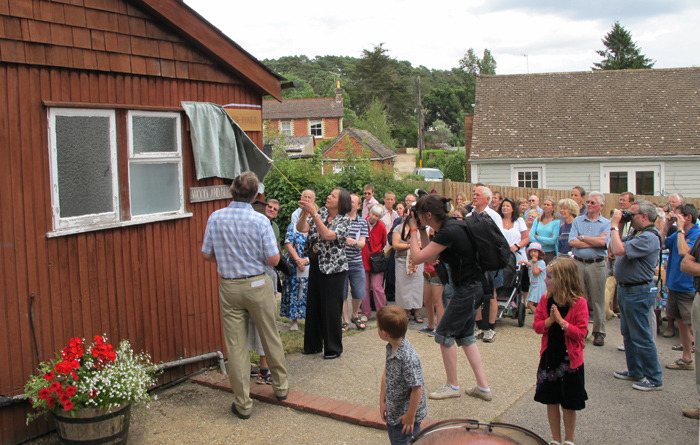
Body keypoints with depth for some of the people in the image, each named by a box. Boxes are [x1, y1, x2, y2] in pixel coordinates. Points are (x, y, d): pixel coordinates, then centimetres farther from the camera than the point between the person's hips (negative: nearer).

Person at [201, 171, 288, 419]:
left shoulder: (215, 218, -5)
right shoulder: (260, 221, -13)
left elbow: (206, 254, 3)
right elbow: (273, 259, -12)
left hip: (229, 287, 2)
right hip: (257, 285, -2)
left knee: (236, 345, 7)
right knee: (271, 338, 16)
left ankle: (243, 404, 14)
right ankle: (281, 386, 32)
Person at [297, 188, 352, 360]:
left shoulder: (344, 220, -9)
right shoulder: (321, 212, 6)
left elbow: (327, 235, -26)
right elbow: (301, 228, -2)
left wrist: (313, 213, -27)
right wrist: (305, 213, -19)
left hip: (333, 268, -6)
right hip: (315, 265, 6)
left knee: (331, 308, 0)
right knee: (313, 305, 13)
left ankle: (333, 348, 14)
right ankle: (313, 345, 27)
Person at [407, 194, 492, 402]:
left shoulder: (448, 232, -22)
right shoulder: (449, 227, 8)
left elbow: (418, 257, -19)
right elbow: (430, 258, 13)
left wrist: (413, 230, -8)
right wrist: (422, 231, 8)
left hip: (468, 289, -10)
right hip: (472, 286, 10)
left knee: (445, 334, 1)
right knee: (465, 334, 16)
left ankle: (452, 386, 15)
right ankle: (483, 387, 20)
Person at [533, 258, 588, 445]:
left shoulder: (579, 303, -13)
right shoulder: (546, 300, 0)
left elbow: (581, 332, -15)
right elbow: (537, 326, 0)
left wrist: (561, 321, -24)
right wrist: (549, 321, -18)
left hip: (570, 360, -4)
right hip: (549, 358, 4)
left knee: (568, 405, 9)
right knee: (551, 402, 13)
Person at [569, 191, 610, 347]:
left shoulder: (606, 223, 4)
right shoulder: (578, 221, 9)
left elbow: (603, 242, -14)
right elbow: (572, 242, -5)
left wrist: (582, 237, -6)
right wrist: (594, 242, -8)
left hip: (597, 265, -1)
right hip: (578, 263, 2)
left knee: (598, 300, 3)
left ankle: (599, 332, 13)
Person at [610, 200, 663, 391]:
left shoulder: (649, 237, -22)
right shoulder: (636, 233, 10)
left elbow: (619, 250, -30)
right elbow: (615, 248, 14)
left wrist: (614, 225, -20)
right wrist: (617, 226, 5)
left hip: (637, 293, -10)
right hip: (625, 289, 10)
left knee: (641, 337, -2)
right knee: (628, 334, 19)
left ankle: (653, 378, 9)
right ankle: (635, 371, 31)